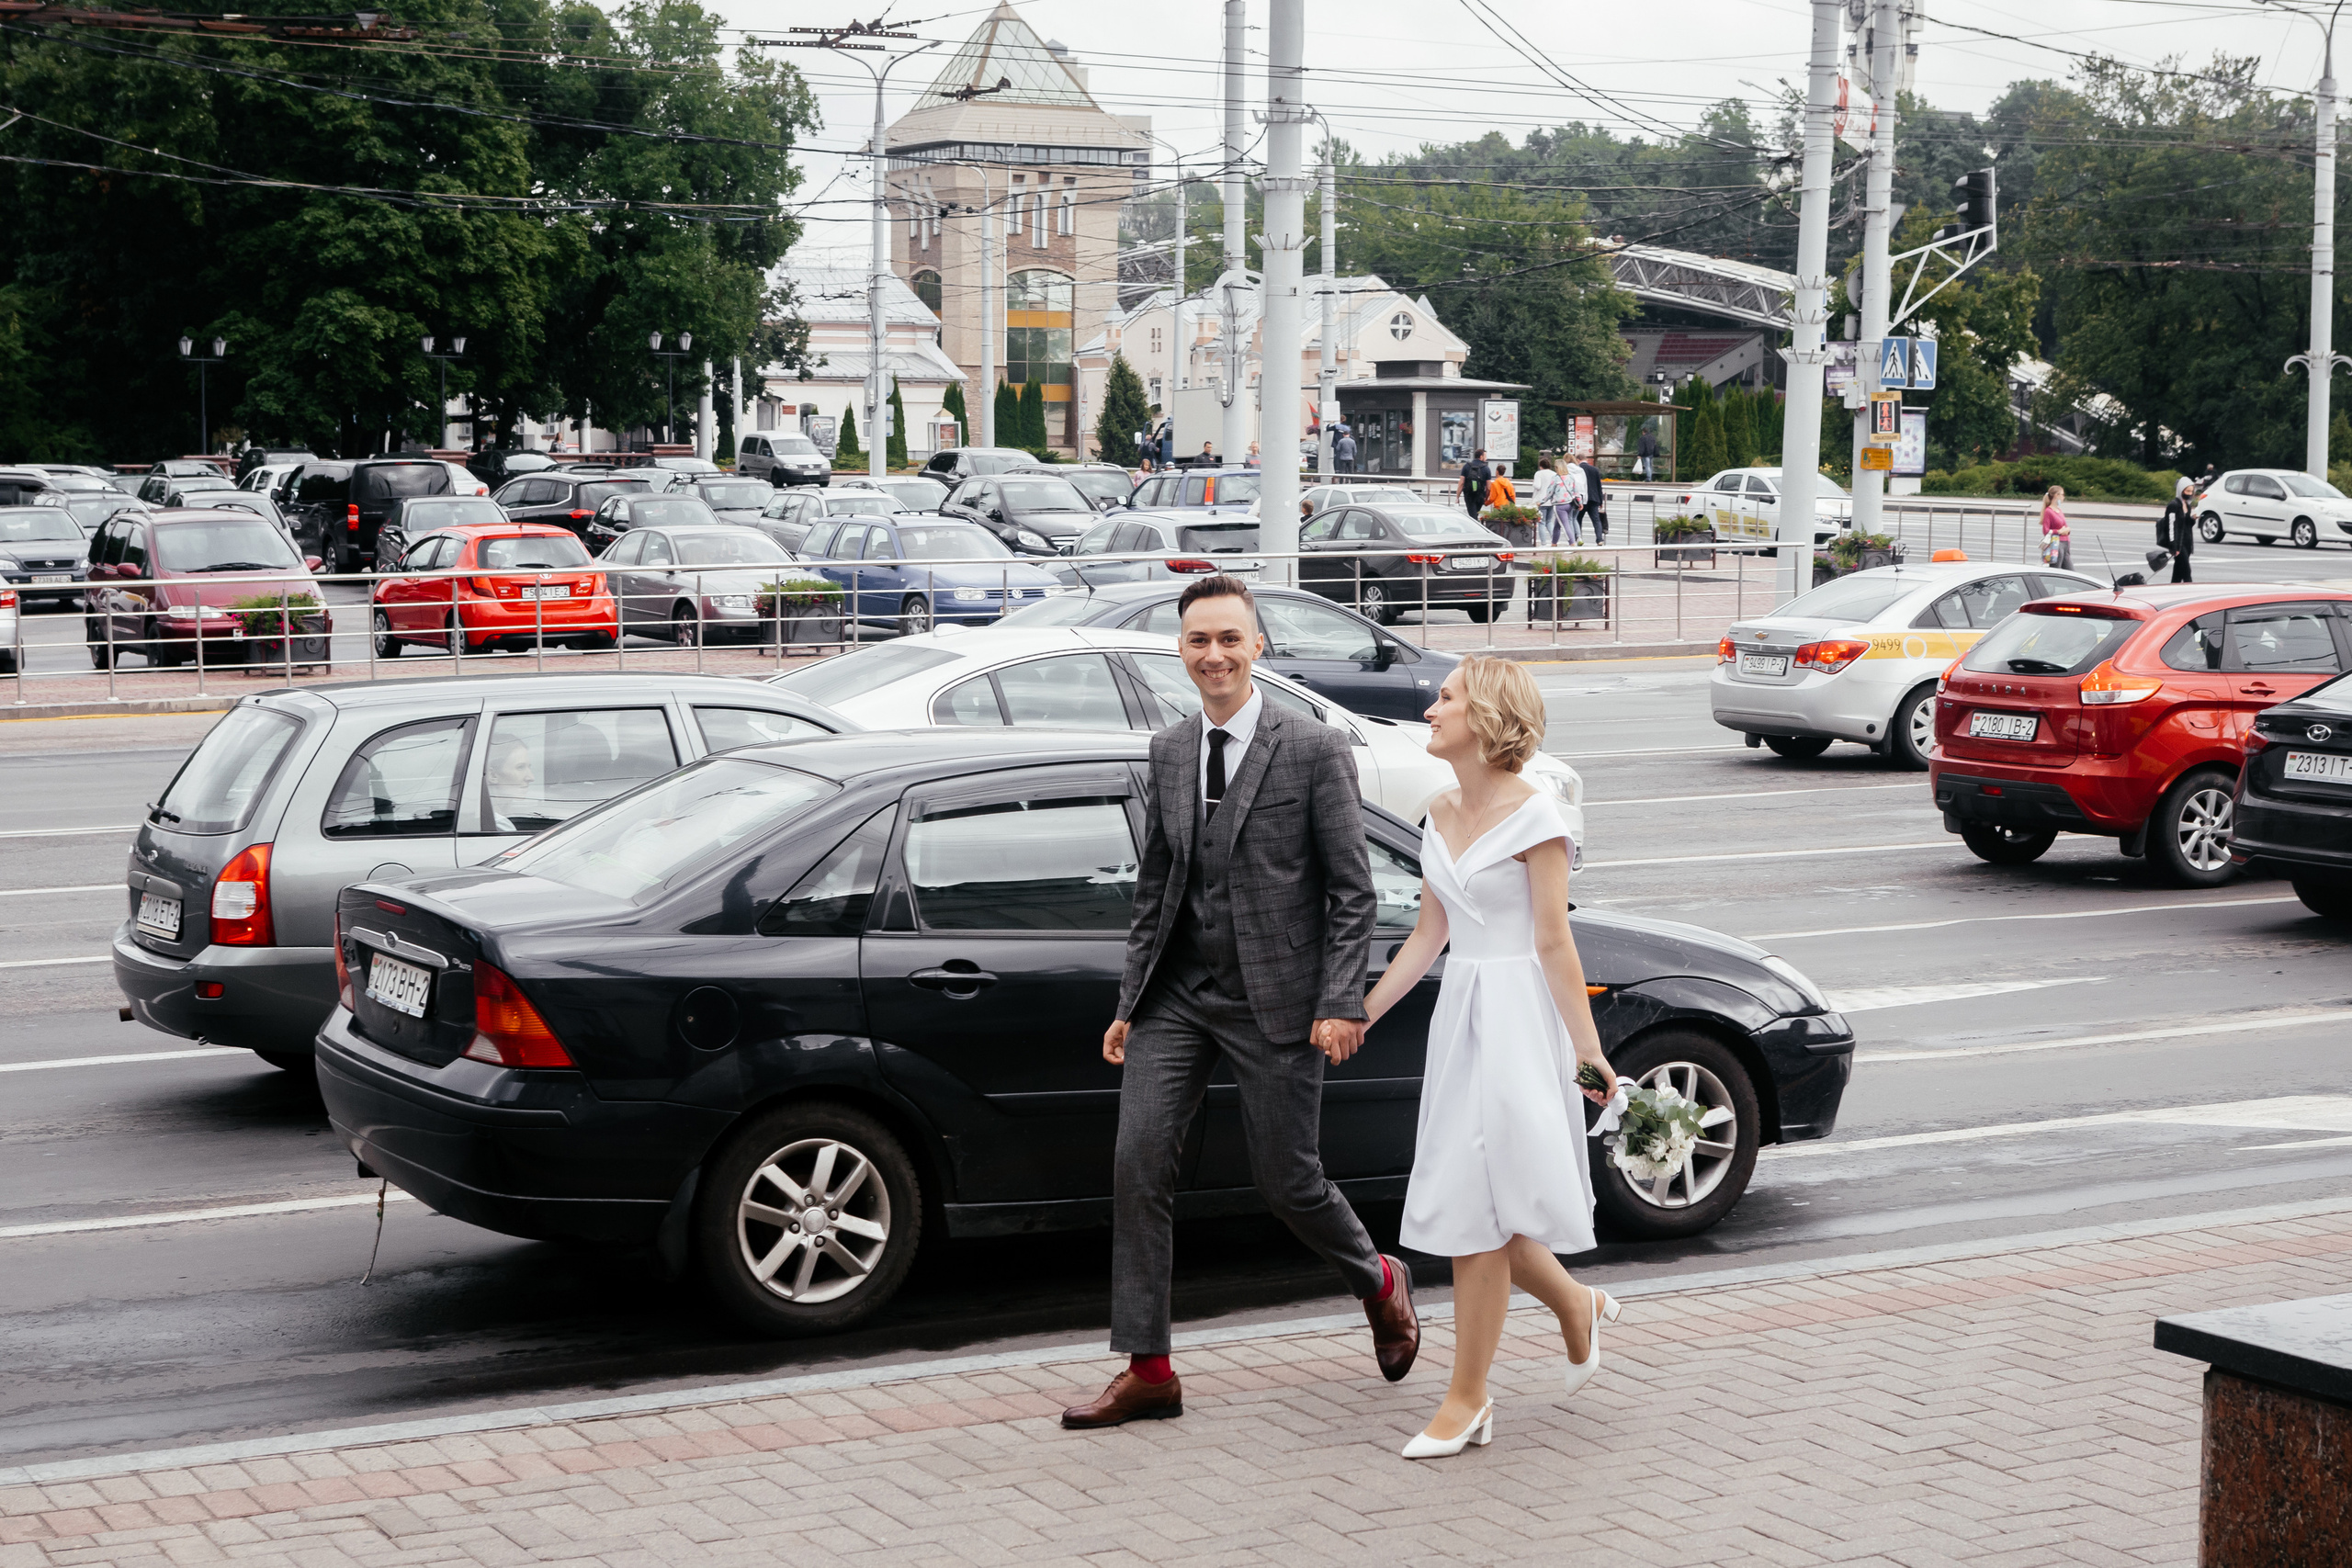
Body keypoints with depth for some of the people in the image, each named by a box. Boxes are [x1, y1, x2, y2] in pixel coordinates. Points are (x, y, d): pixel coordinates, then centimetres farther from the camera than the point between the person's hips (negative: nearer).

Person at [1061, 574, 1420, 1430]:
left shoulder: (1315, 750, -6)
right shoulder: (1168, 751, 10)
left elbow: (1352, 891, -6)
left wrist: (1342, 1004, -14)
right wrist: (1130, 1002, 12)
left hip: (1272, 1000, -5)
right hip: (1177, 996, 5)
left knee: (1287, 1181, 3)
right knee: (1139, 1164, -4)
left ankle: (1380, 1283, 34)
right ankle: (1147, 1369, 3)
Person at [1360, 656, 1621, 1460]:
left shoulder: (1533, 815, -11)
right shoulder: (1440, 816, 10)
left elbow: (1554, 942, -12)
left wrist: (1586, 1046, -13)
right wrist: (1359, 1015, 14)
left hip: (1518, 1016, -7)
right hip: (1458, 1011, 7)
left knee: (1479, 1211, -5)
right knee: (1477, 1210, 9)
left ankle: (1466, 1399, 4)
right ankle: (1577, 1306, 34)